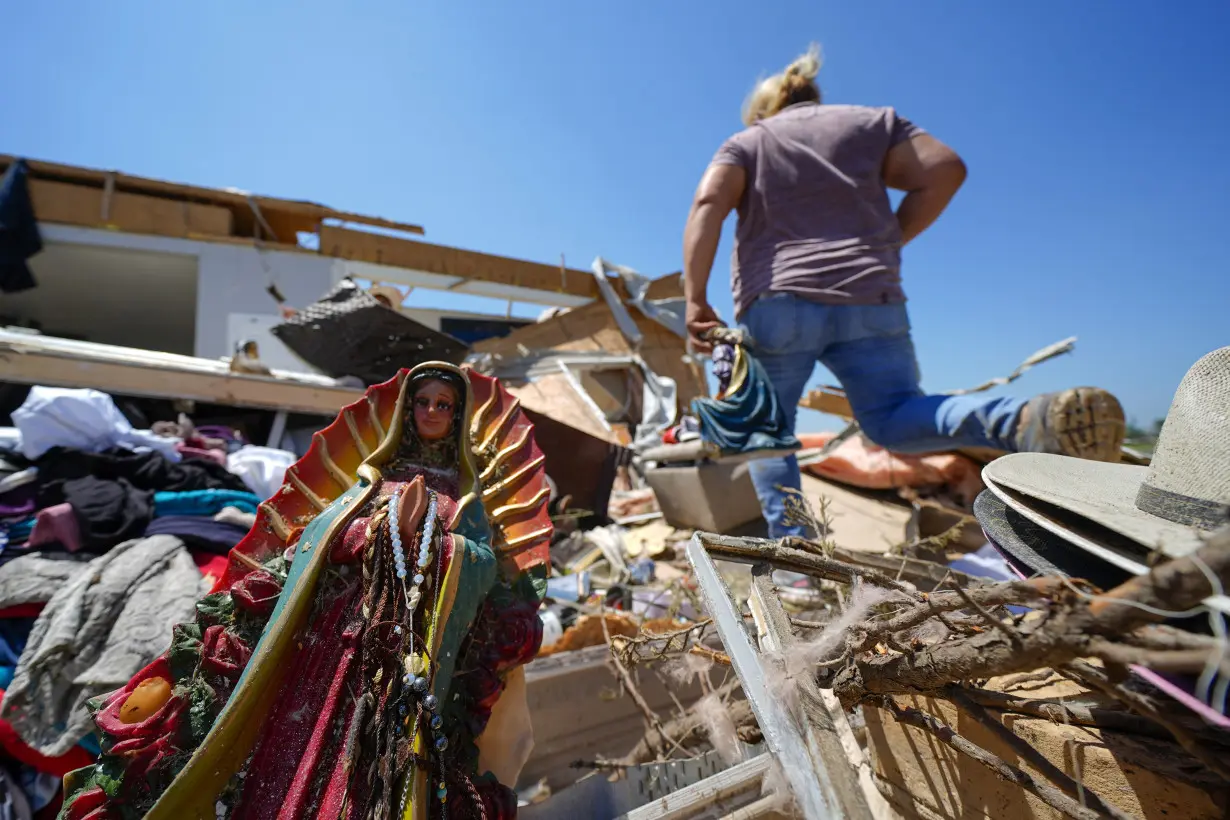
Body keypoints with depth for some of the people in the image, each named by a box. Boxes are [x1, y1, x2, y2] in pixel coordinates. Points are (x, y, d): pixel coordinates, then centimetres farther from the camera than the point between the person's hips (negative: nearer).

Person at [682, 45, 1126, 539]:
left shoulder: (745, 142, 17)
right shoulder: (870, 122, 24)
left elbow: (708, 204, -3)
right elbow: (944, 170, 10)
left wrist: (695, 299, -8)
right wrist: (886, 244, 14)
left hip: (777, 304, -2)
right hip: (869, 300, 3)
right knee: (894, 416, 6)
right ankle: (1029, 419, -21)